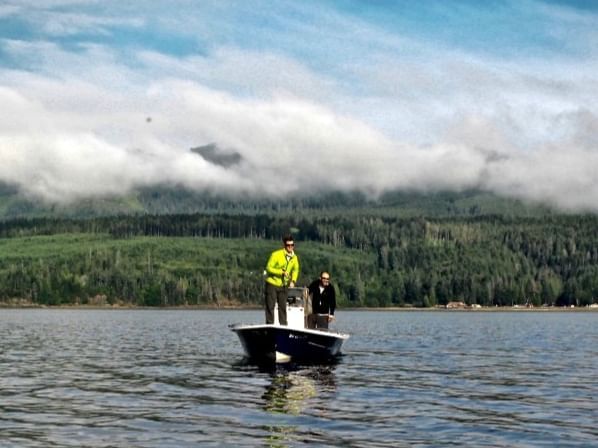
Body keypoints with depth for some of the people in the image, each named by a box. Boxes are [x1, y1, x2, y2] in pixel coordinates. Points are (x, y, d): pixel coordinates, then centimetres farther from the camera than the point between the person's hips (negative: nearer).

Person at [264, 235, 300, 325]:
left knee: (283, 306, 8)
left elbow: (295, 270, 6)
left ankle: (283, 325, 14)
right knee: (270, 306, -2)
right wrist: (281, 272, -26)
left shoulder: (294, 257, 0)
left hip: (283, 286, 5)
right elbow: (268, 268, -16)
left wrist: (293, 281, -14)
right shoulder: (276, 255, -17)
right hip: (272, 284, -5)